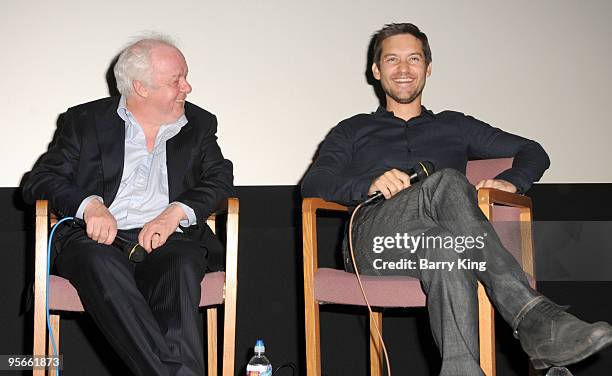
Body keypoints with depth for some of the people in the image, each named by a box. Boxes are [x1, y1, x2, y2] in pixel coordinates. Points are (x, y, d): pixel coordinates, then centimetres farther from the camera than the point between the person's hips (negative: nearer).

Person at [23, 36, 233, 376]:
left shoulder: (199, 124, 21)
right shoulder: (86, 119, 15)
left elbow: (221, 180, 9)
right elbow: (38, 181, 8)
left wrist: (176, 211, -11)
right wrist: (89, 204, -13)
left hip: (168, 239, 1)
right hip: (98, 238, -1)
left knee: (181, 267, -34)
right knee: (100, 265, -36)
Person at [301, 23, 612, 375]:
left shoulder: (454, 126, 34)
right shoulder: (353, 130, 30)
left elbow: (533, 152, 29)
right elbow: (313, 183, 12)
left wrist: (510, 181, 3)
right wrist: (370, 184, -10)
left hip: (431, 248, 2)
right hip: (373, 240, -1)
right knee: (448, 182, -34)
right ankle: (532, 317, -49)